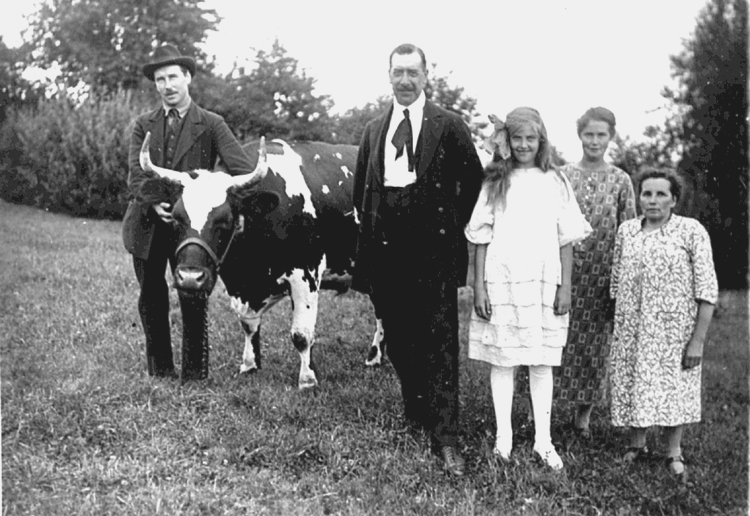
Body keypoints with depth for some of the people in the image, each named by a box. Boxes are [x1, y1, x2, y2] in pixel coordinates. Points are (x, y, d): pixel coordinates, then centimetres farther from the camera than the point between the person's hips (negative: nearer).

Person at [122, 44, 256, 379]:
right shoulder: (143, 125, 8)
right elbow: (135, 172, -5)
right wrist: (153, 201, -25)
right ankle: (159, 370, 25)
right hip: (147, 225, 3)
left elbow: (243, 169, -11)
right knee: (151, 298, 10)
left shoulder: (212, 125, 0)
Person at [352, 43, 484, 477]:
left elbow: (474, 181, 4)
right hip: (386, 250, 5)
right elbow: (361, 188, 22)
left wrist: (455, 226, 1)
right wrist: (370, 227, 11)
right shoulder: (375, 129, 15)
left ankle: (445, 437, -3)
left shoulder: (449, 125, 2)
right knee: (398, 339, 12)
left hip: (433, 250, -4)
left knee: (439, 342, -5)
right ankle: (415, 412, 30)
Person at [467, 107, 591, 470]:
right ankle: (503, 438, 13)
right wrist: (479, 286, -4)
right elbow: (481, 238, 3)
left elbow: (566, 239, 6)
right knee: (502, 360, 3)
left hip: (544, 282, 1)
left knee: (542, 362, 5)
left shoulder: (555, 182, 7)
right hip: (500, 281, 0)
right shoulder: (495, 182, 5)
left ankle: (543, 441, 12)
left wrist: (565, 288, 0)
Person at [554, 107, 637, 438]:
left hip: (602, 276, 1)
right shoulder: (562, 176, 2)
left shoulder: (620, 181, 2)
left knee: (595, 345, 7)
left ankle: (583, 414, 21)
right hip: (565, 271, 0)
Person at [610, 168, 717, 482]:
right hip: (632, 331, 3)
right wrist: (617, 328, 9)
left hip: (674, 331, -3)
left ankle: (674, 453, 20)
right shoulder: (626, 231, 5)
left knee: (675, 386, 4)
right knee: (633, 384, 8)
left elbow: (707, 290, -9)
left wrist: (698, 340, -13)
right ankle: (637, 445, 26)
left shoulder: (691, 231, -7)